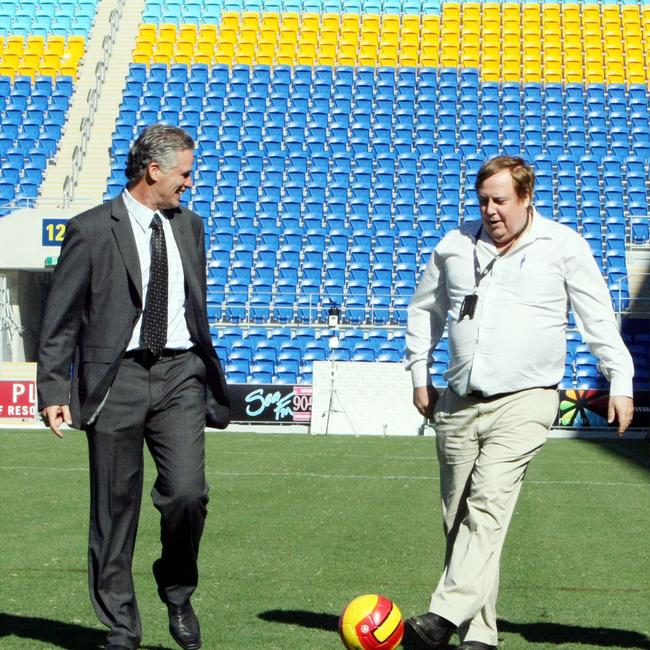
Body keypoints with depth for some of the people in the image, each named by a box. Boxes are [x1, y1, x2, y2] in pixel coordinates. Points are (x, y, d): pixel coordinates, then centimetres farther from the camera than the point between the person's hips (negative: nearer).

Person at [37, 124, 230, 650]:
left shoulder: (190, 226, 14)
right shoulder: (91, 231, -3)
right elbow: (60, 319, -2)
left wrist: (209, 373, 24)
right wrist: (54, 390, -8)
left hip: (180, 374, 3)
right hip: (116, 377, -3)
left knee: (187, 493, -14)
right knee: (116, 508, 3)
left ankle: (178, 592, 13)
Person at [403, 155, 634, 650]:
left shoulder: (563, 246, 0)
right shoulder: (455, 245, 10)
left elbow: (599, 317, 4)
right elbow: (423, 310, 24)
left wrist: (620, 382, -1)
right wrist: (420, 375, 19)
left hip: (524, 401, -5)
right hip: (458, 404, 5)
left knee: (488, 506, -21)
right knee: (458, 519, 5)